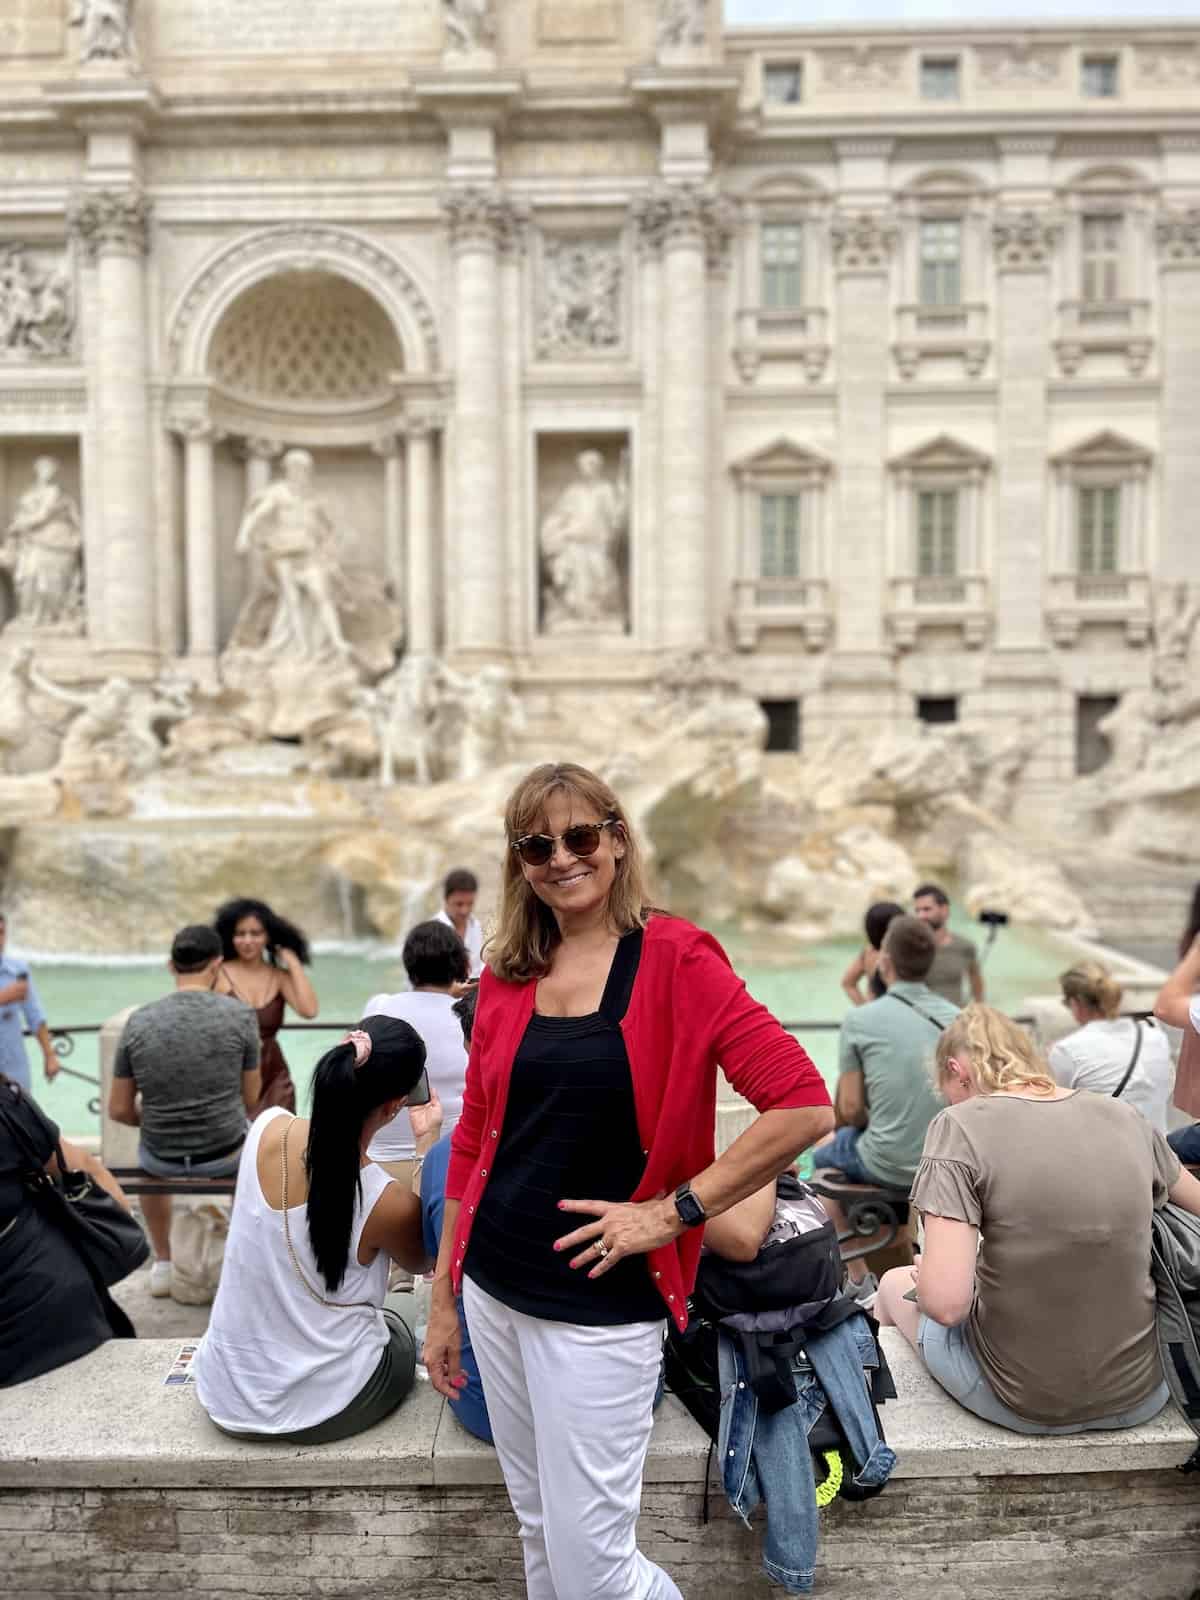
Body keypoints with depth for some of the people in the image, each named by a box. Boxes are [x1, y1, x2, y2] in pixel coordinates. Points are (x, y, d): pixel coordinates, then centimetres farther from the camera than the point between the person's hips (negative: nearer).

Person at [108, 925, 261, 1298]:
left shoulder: (138, 1021, -9)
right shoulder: (239, 1014, -14)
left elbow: (120, 1110, -3)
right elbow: (250, 1098, -5)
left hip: (163, 1158, 1)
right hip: (225, 1154, -1)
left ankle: (163, 1264, 44)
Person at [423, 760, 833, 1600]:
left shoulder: (674, 957, -13)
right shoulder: (508, 975, 3)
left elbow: (805, 1106, -19)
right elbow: (473, 1139, 10)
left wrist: (672, 1211, -17)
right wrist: (441, 1299, 12)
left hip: (599, 1305, -5)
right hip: (495, 1291, 5)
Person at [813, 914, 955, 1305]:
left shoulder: (861, 1020, -12)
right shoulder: (957, 1018, 0)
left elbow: (850, 1108, -8)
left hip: (890, 1165, -5)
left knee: (825, 1154, 27)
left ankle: (857, 1280, 26)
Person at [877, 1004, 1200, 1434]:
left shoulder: (960, 1126, -15)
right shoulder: (1126, 1119, -2)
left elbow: (947, 1304, -23)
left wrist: (925, 1282, -1)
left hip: (1022, 1404, -4)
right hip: (1140, 1397, 4)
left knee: (895, 1283, 25)